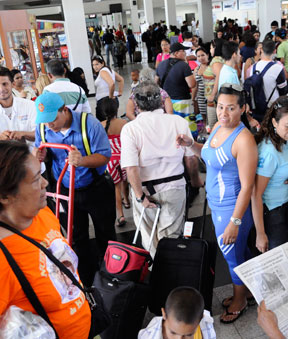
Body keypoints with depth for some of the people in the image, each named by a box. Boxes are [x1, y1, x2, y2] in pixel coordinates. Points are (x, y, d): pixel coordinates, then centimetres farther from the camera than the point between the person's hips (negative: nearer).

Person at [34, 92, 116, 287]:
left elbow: (105, 155, -22)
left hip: (96, 189, -3)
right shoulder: (43, 128, -8)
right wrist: (38, 155, -18)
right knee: (77, 239, 16)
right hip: (66, 191, 4)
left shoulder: (89, 123, -21)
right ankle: (85, 281, 35)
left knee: (105, 234, 13)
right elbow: (39, 150, 7)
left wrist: (82, 161, -41)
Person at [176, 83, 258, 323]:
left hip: (232, 209, -8)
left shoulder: (244, 139, -25)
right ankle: (246, 289, 46)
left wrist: (234, 222, -22)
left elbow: (247, 186, -24)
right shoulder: (218, 127, 0)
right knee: (240, 251, 24)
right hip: (216, 204, 8)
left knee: (233, 256, 11)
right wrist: (191, 144, 1)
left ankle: (240, 301, 36)